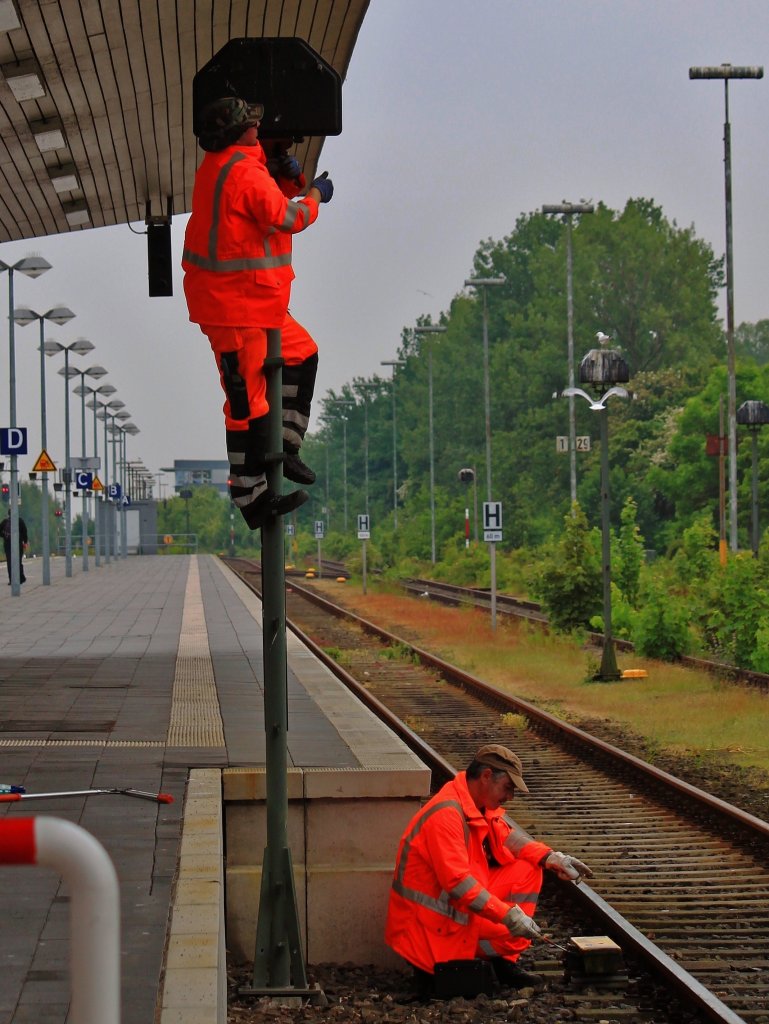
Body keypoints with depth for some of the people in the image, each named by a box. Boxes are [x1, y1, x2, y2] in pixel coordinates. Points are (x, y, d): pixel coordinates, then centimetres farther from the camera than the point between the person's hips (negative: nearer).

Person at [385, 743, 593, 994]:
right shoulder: (446, 814, -25)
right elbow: (457, 882, -30)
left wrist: (551, 858, -7)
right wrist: (508, 916, -29)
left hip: (460, 904, 10)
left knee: (527, 870, 5)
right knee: (519, 929, -16)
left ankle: (504, 963, 4)